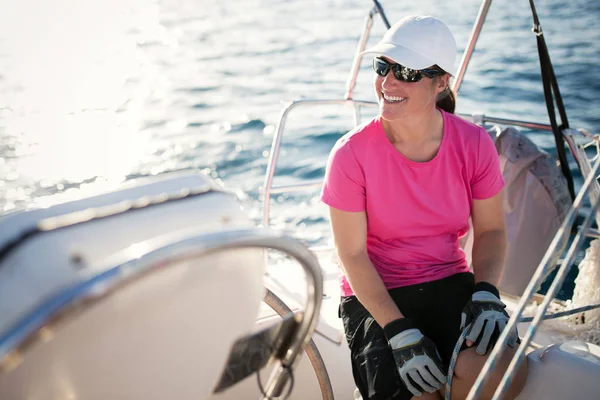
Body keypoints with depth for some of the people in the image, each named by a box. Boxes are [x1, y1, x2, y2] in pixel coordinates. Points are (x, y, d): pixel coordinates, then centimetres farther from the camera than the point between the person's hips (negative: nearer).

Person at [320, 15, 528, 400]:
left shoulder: (474, 144, -5)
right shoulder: (351, 154, -13)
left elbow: (491, 229, 4)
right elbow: (352, 255, -11)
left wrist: (486, 293, -14)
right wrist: (399, 332, -19)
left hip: (451, 282, 3)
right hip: (375, 295, -2)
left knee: (504, 369, -25)